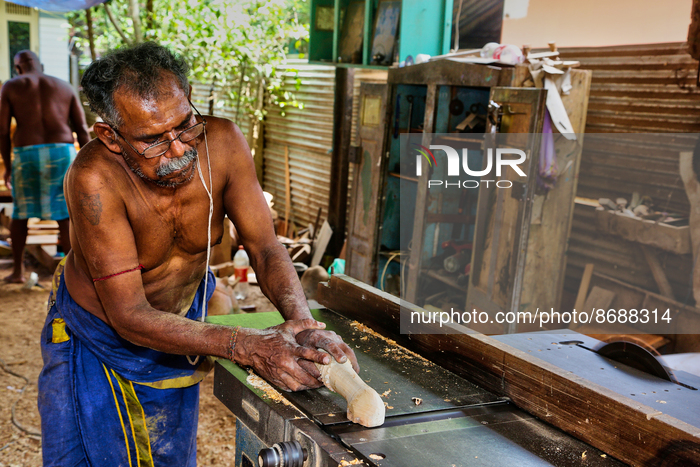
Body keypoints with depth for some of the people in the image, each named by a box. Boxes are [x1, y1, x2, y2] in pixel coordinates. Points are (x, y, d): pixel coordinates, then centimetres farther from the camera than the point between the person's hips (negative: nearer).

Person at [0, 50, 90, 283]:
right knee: (64, 215, 3)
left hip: (26, 154, 0)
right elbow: (82, 130, 7)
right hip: (62, 152, 1)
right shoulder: (65, 87, 13)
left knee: (20, 212, 18)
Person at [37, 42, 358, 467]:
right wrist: (247, 347, -44)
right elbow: (129, 316, -35)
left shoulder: (222, 143, -25)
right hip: (94, 334, -3)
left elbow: (265, 248, -18)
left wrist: (304, 325, -36)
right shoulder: (95, 179, -36)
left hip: (182, 323, 4)